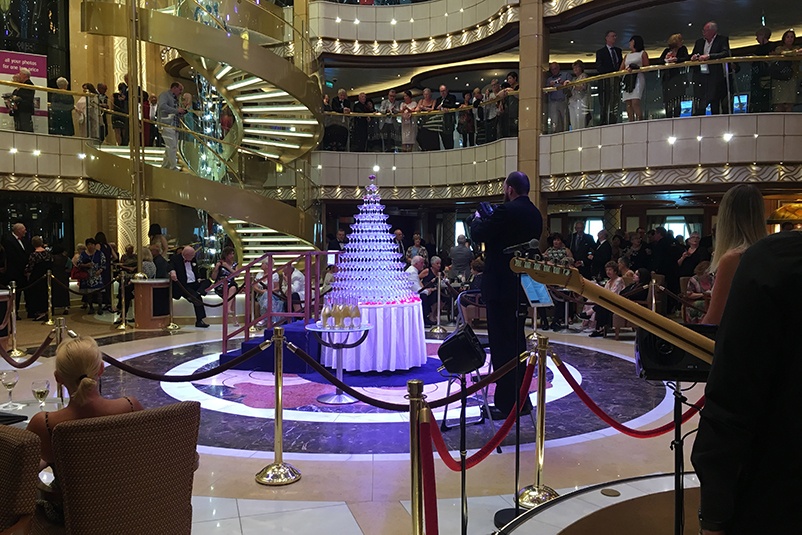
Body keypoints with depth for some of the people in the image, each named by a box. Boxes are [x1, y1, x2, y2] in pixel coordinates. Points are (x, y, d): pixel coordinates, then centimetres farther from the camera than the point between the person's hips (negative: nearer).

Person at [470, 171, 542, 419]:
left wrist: (478, 219, 9)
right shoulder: (535, 214, 11)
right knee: (517, 343, 16)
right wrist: (489, 219, 19)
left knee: (502, 345, -4)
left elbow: (478, 234, -12)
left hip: (501, 287, -9)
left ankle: (506, 403, 0)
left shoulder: (507, 211, -15)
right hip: (523, 287, 9)